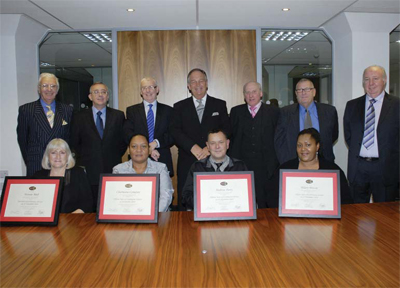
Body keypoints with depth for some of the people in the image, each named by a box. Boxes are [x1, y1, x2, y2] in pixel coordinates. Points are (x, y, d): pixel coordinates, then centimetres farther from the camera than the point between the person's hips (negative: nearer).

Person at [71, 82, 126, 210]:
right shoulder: (80, 117, 8)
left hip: (113, 170, 0)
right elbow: (74, 143, 12)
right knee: (91, 208, 2)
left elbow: (124, 140, 10)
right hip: (89, 170, 0)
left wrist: (116, 156, 2)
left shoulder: (118, 115, 8)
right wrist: (82, 160, 6)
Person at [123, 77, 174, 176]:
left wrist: (156, 142, -15)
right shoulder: (131, 110, 11)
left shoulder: (168, 110, 11)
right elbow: (128, 135, -1)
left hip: (163, 161, 0)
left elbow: (173, 136, 2)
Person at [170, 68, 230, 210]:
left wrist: (210, 147, -13)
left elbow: (226, 130, 2)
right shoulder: (180, 106, 11)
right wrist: (193, 147, -15)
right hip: (187, 162, 1)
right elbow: (175, 131, -1)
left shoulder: (220, 105, 10)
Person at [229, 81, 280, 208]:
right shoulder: (236, 112, 10)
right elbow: (231, 136, 10)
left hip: (266, 167, -1)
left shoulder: (273, 111, 5)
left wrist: (276, 162, -1)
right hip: (241, 165, 1)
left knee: (265, 204, 4)